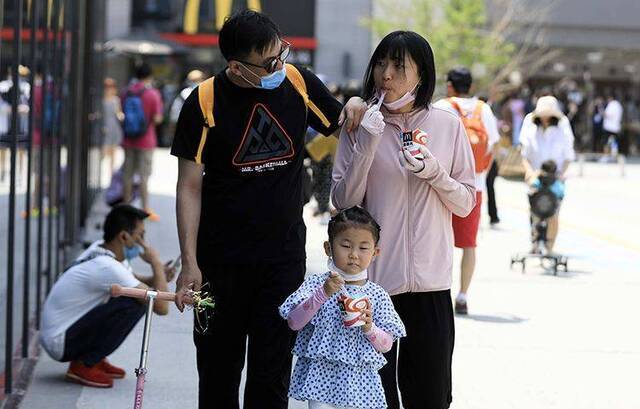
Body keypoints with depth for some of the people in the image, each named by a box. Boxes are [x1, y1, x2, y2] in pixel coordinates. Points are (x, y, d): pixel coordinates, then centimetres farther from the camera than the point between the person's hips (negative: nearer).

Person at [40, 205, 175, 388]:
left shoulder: (100, 249, 3)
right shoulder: (107, 267, -26)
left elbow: (135, 281, 22)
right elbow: (161, 307, -25)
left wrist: (159, 278, 0)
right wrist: (156, 263, -13)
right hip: (61, 343, -10)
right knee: (133, 305, -22)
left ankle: (93, 359, 12)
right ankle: (84, 365, -10)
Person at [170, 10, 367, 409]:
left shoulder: (299, 83, -1)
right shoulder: (205, 102, -10)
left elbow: (338, 125, 17)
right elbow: (190, 188, -6)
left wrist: (353, 107, -8)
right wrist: (190, 264, -10)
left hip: (285, 256, 2)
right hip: (222, 261, -2)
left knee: (273, 375, 2)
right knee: (219, 371, 9)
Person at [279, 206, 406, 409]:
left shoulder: (377, 295, 3)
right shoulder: (316, 284, 0)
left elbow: (386, 345, 4)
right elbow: (294, 322, -11)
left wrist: (369, 328, -16)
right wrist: (323, 293, -20)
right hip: (322, 376, -1)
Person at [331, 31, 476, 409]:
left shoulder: (447, 125, 2)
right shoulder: (361, 124, 0)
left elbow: (466, 204, 5)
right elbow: (343, 202, -3)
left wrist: (434, 174, -13)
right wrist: (365, 148, -14)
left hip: (430, 281, 1)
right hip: (374, 278, -1)